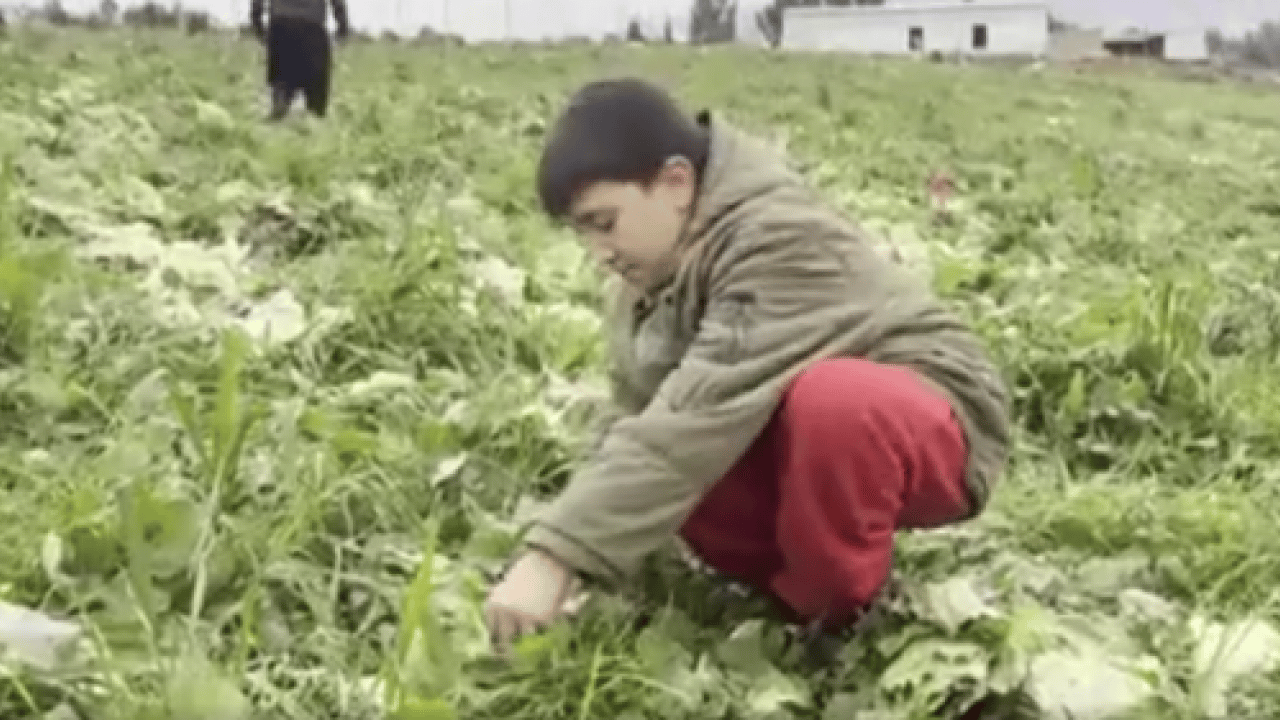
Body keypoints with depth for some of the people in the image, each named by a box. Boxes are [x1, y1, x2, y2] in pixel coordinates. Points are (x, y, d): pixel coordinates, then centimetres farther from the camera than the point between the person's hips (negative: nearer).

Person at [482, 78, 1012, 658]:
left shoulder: (780, 242, -29)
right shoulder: (657, 269, -2)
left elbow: (698, 417, -38)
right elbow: (637, 419, -3)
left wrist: (558, 555, -40)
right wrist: (555, 552, -15)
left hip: (938, 431, -7)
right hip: (812, 450, 7)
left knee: (832, 400, -40)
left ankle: (837, 622, -16)